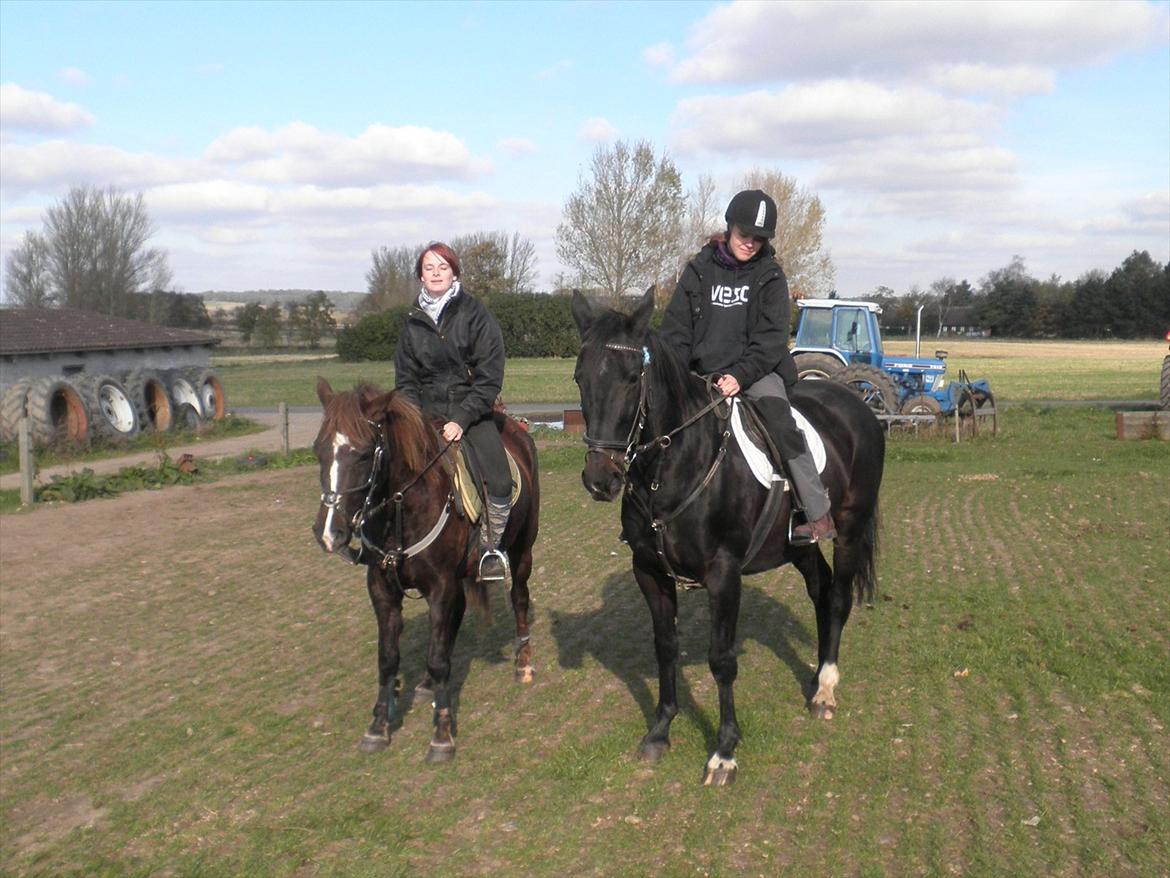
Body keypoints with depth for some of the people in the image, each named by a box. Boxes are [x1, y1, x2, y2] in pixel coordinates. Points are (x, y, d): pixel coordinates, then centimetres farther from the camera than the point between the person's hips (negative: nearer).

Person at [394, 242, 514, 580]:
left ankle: (491, 548, 0)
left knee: (499, 481, -20)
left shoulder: (476, 314, -2)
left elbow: (490, 377, -7)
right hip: (427, 412, 3)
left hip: (471, 411, -3)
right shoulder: (413, 323, 9)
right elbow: (405, 378, 12)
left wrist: (462, 419, -16)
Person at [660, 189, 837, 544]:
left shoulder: (770, 276, 3)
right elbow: (676, 329, 5)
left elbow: (771, 338, -6)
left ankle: (819, 514, -23)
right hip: (703, 373, 3)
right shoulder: (699, 270, 6)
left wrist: (740, 375, -20)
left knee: (780, 421, -26)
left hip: (756, 370, -2)